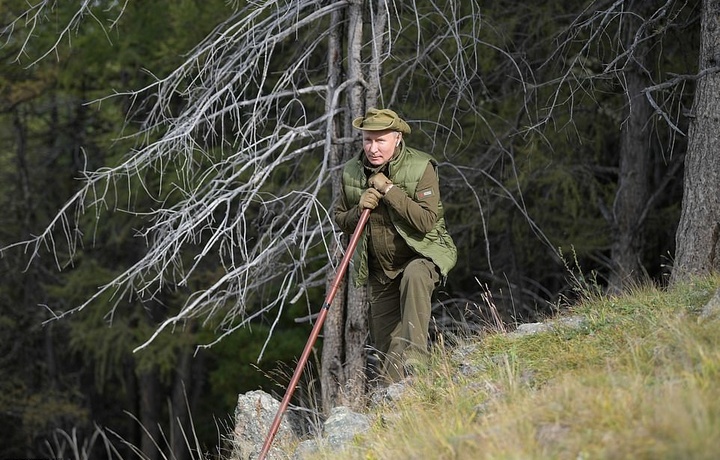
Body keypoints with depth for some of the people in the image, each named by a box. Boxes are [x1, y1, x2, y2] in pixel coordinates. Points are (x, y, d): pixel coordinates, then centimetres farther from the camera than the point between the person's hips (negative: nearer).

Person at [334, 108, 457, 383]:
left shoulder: (421, 168, -14)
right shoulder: (351, 172, -1)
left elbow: (426, 220, -23)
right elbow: (341, 221, 8)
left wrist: (389, 190, -25)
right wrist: (359, 210, -14)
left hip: (422, 255, -5)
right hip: (381, 272, 5)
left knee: (414, 276, -40)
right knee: (385, 346, 3)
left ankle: (415, 356, -39)